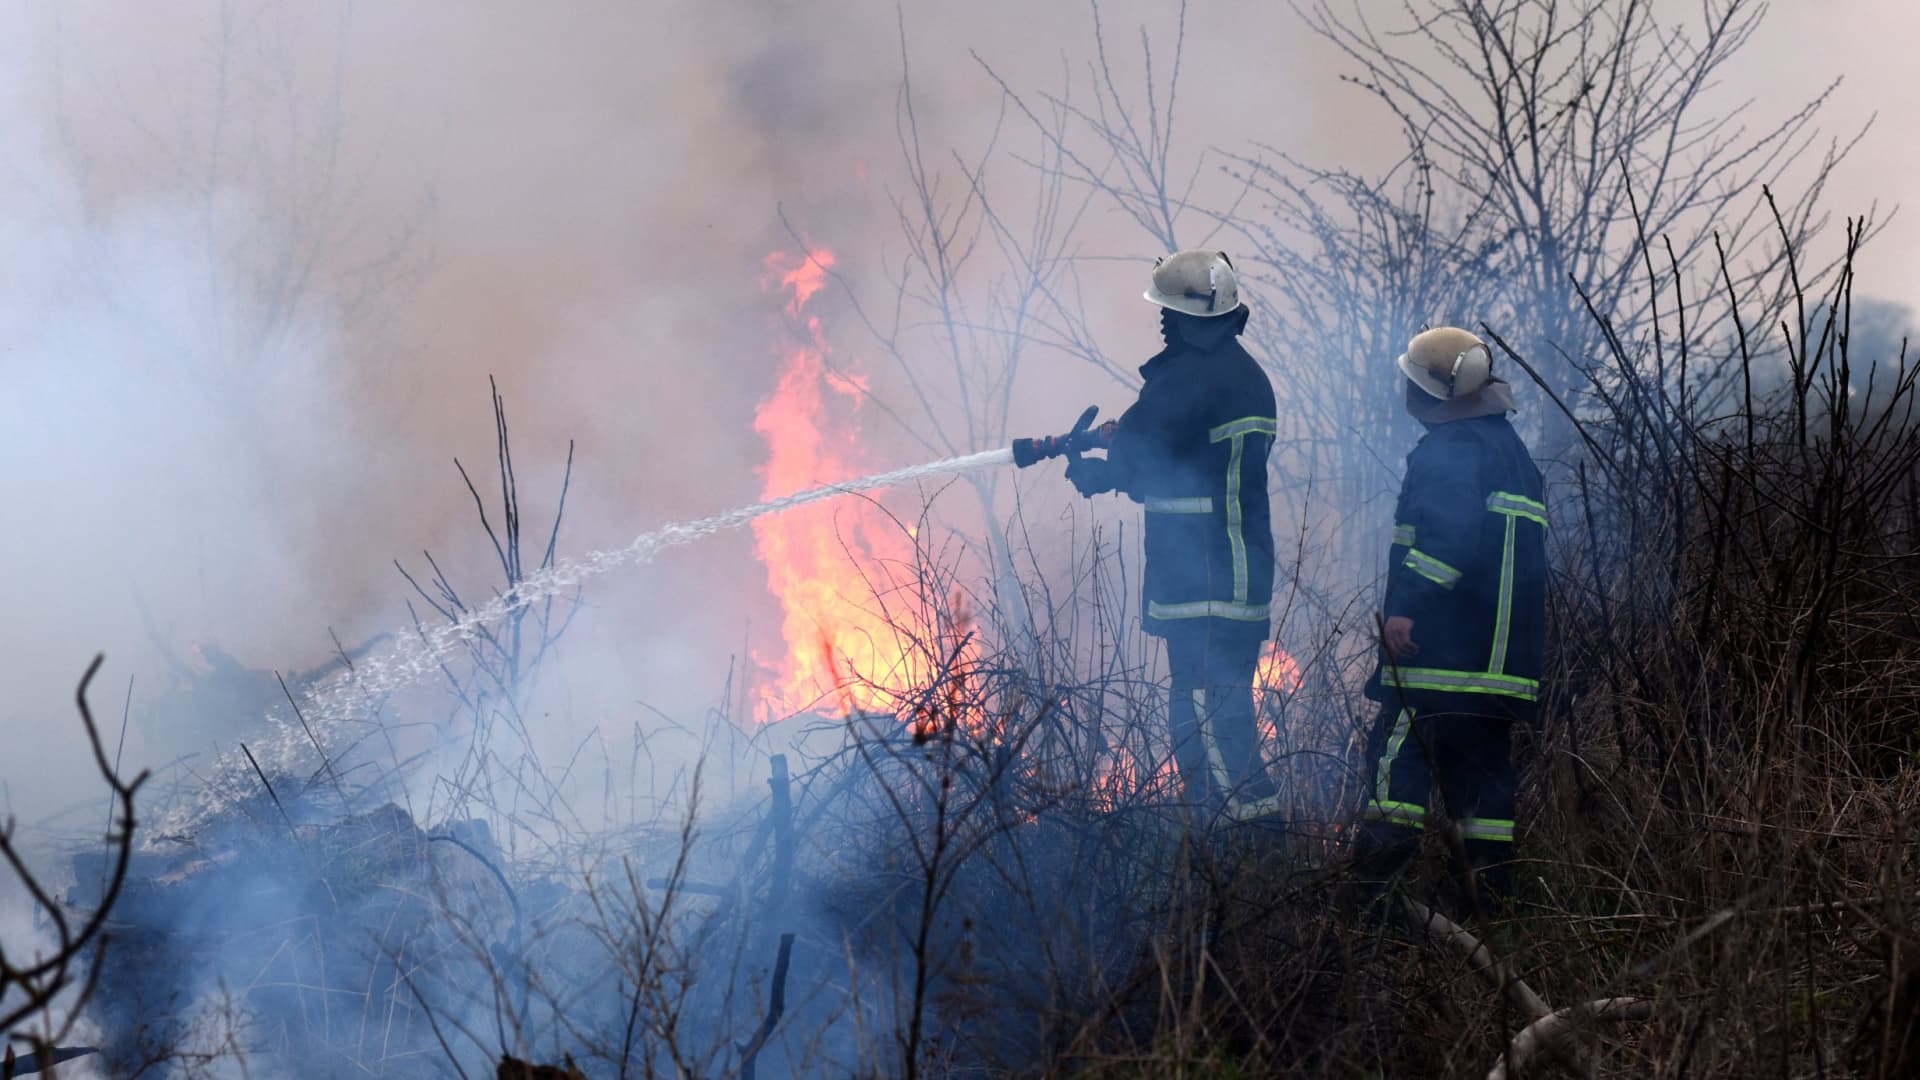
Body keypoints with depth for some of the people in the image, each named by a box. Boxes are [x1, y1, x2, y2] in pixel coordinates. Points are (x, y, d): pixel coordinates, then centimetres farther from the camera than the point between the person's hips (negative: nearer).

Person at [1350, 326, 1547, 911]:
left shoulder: (1449, 449, -8)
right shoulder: (1511, 449, 23)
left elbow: (1450, 533, -24)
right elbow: (1522, 551, 27)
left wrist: (1407, 604, -27)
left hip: (1441, 647, -9)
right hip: (1504, 658, 9)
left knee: (1398, 754, -11)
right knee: (1482, 763, 11)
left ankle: (1376, 883, -19)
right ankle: (1492, 889, 10)